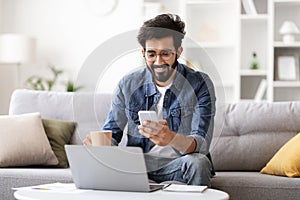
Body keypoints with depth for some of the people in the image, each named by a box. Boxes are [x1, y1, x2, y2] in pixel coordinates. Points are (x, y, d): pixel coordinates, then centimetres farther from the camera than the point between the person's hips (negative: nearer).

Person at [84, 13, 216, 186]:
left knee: (198, 162, -34)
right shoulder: (128, 85, 4)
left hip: (176, 166, -1)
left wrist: (171, 138, -40)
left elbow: (202, 143, -17)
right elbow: (112, 133, 4)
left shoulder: (199, 84, -6)